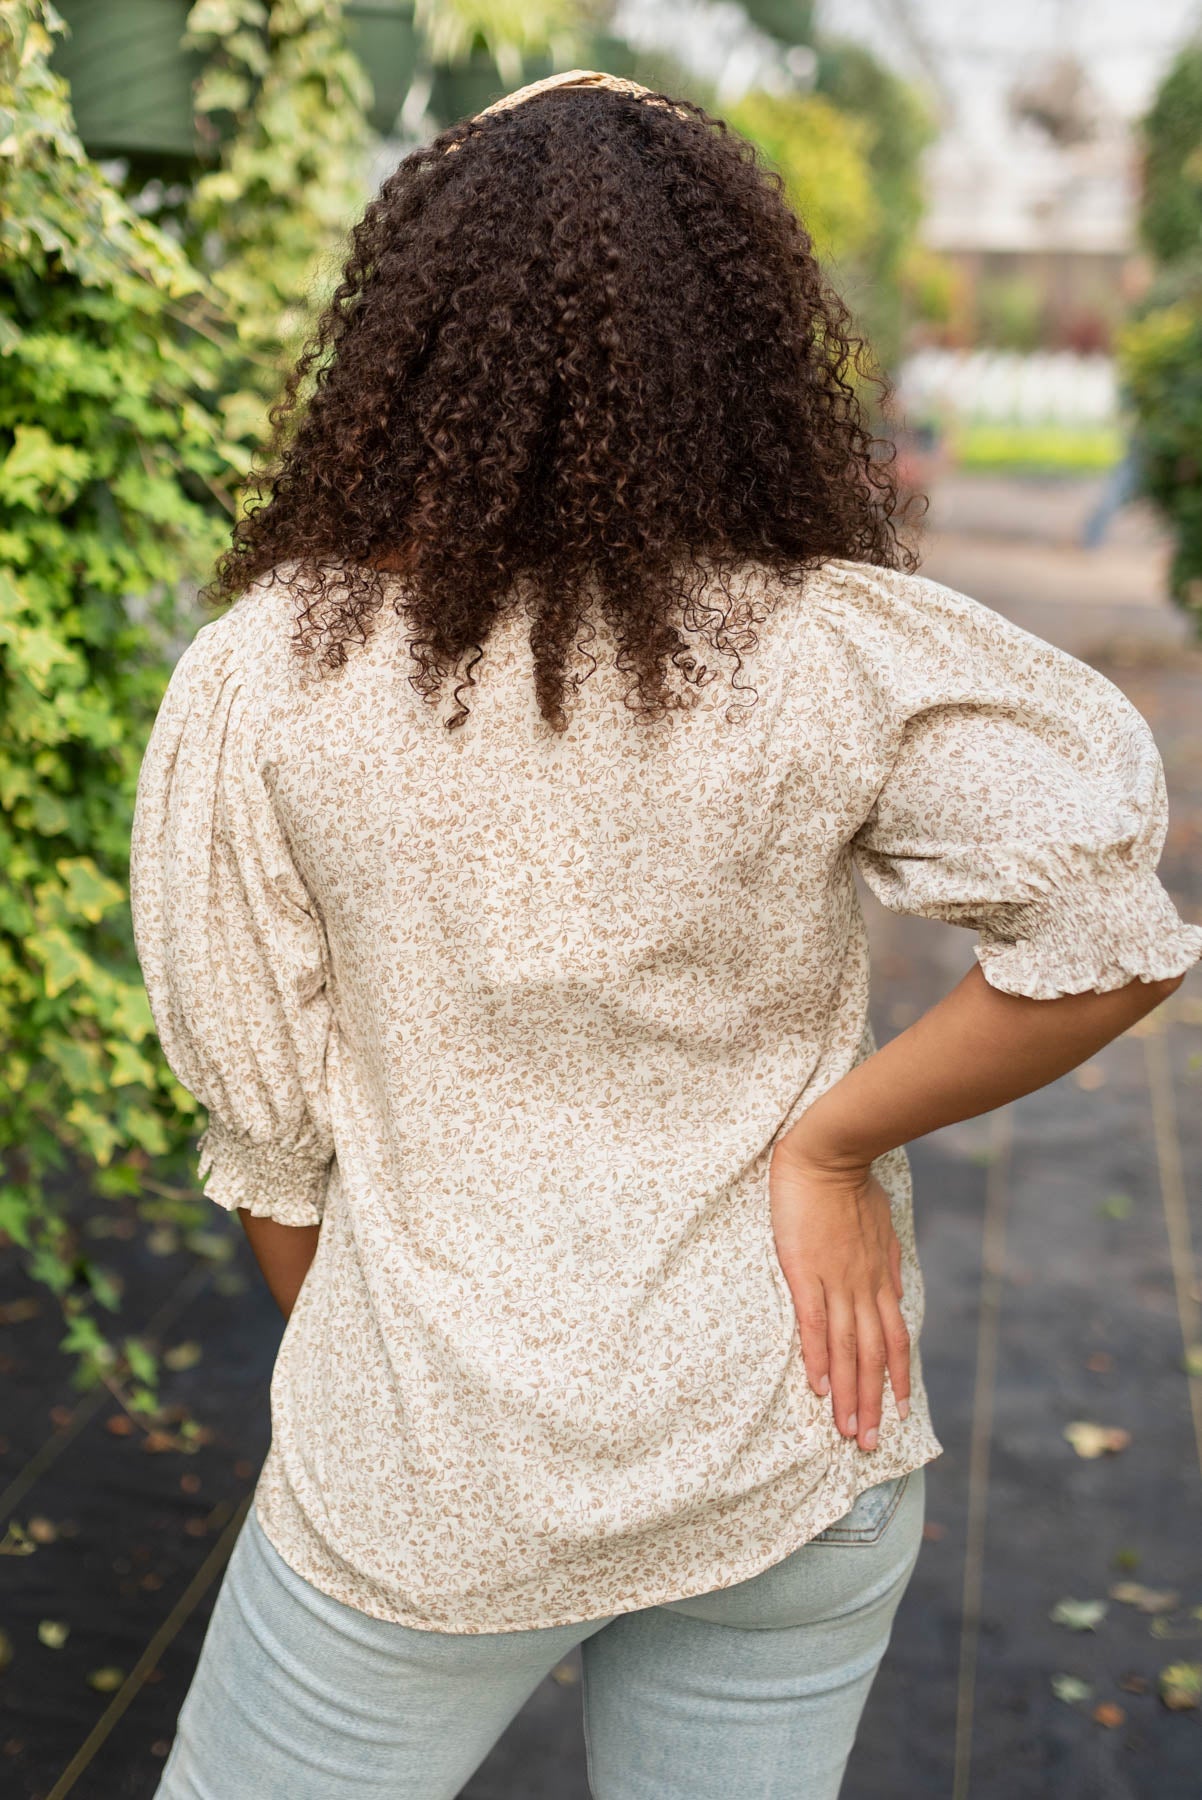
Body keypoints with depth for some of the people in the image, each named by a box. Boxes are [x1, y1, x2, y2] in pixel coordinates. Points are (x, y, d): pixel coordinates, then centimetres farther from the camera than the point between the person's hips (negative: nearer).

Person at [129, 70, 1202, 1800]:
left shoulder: (265, 677, -13)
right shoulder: (832, 652, -14)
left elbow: (267, 1123, -5)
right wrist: (832, 1141, -9)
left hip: (432, 1485, -1)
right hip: (793, 1463, 2)